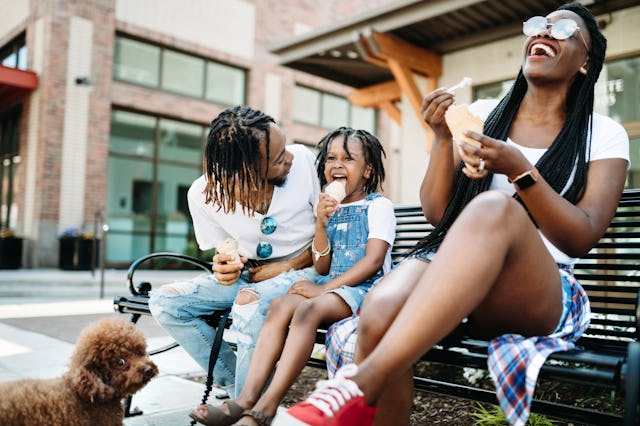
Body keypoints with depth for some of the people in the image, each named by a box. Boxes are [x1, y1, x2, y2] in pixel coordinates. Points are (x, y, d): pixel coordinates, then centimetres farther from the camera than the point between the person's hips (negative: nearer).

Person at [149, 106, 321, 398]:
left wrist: (290, 266, -16)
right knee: (164, 302, -12)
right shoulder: (203, 194, -14)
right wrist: (225, 266, -18)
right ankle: (237, 386, -6)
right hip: (247, 275, 4)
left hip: (303, 269, -3)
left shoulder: (302, 160, -18)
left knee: (250, 301, -34)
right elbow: (223, 251, 5)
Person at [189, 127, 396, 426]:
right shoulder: (329, 208, 17)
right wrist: (321, 224, -6)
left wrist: (323, 289, -16)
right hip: (330, 285, 6)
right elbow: (323, 268, 10)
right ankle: (246, 399, -28)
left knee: (308, 308, -32)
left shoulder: (379, 205, 1)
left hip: (365, 288, -5)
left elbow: (374, 260, -13)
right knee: (281, 304, -23)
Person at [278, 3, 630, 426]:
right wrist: (444, 138, -6)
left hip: (543, 297, -1)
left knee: (495, 208, -37)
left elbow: (582, 239, -4)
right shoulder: (483, 114, 14)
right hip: (446, 269, 2)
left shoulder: (604, 135, 8)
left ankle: (361, 383, -45)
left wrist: (520, 170, -16)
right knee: (378, 316, -35)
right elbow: (437, 212, 8)